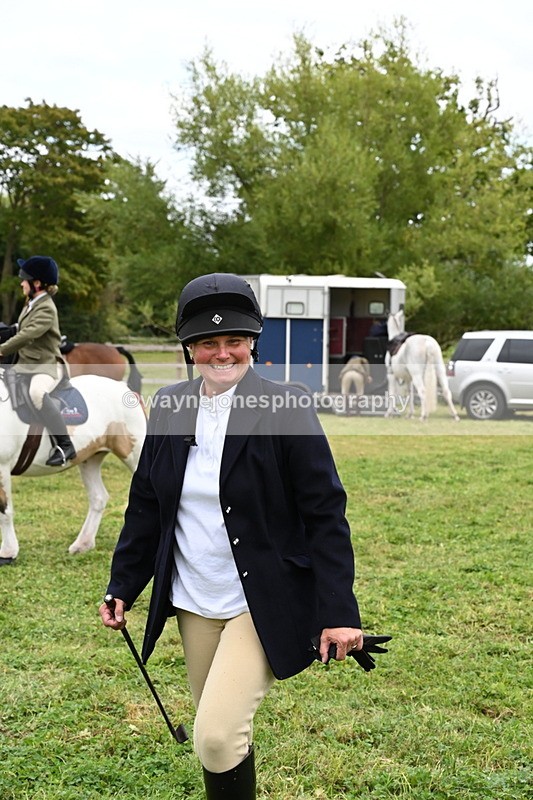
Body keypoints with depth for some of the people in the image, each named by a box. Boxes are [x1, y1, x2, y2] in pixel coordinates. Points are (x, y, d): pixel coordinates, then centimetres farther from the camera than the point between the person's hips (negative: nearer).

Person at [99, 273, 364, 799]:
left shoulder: (286, 409, -12)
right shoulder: (169, 406, 3)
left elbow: (325, 513, -12)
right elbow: (146, 503, 13)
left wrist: (340, 612, -16)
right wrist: (122, 586, 11)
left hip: (263, 607, -5)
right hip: (193, 605, 5)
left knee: (217, 735, -14)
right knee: (216, 733, 17)